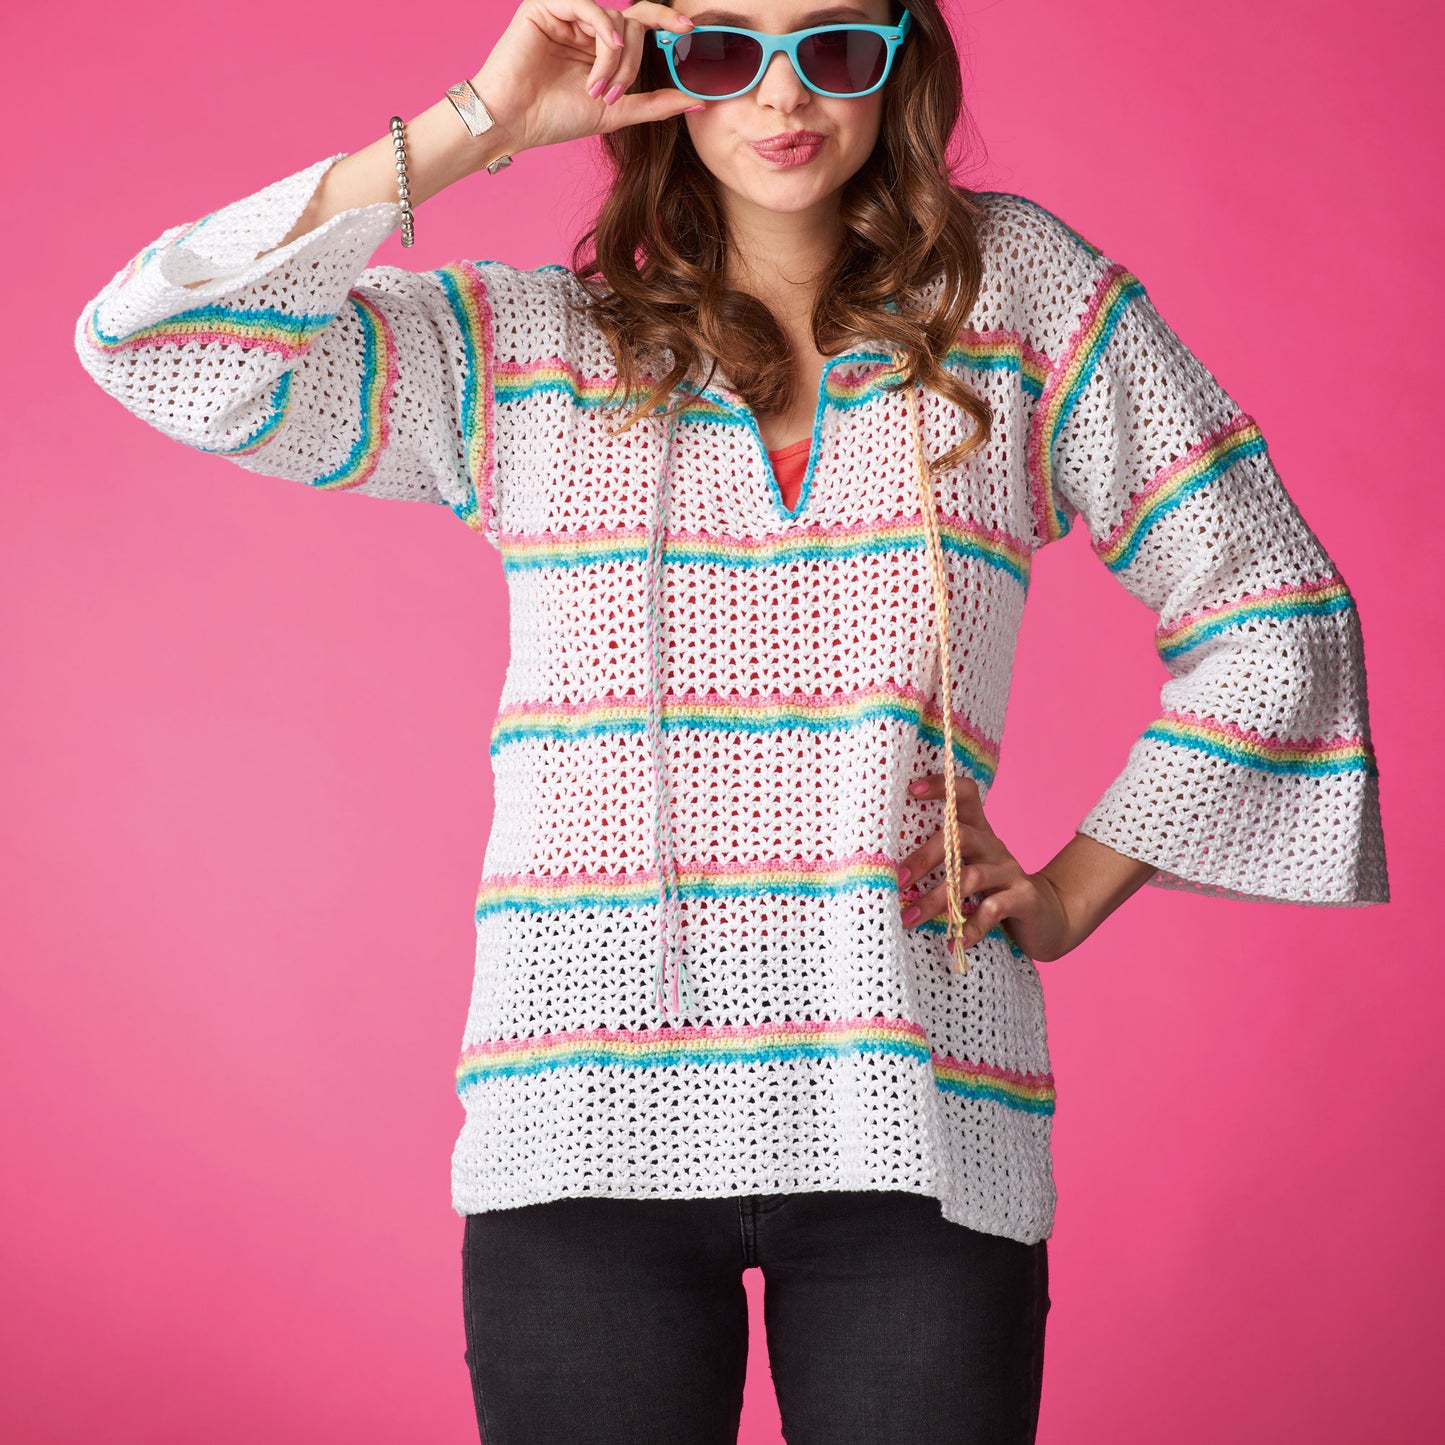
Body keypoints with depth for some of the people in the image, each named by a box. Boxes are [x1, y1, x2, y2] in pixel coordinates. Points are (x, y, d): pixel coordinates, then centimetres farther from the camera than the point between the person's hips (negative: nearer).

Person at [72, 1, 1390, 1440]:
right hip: (590, 1115, 1)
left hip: (914, 1119, 0)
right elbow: (153, 348, 0)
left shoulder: (1016, 287, 10)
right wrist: (475, 126, -1)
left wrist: (1072, 894, 7)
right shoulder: (520, 348, 11)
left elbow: (1272, 616, 13)